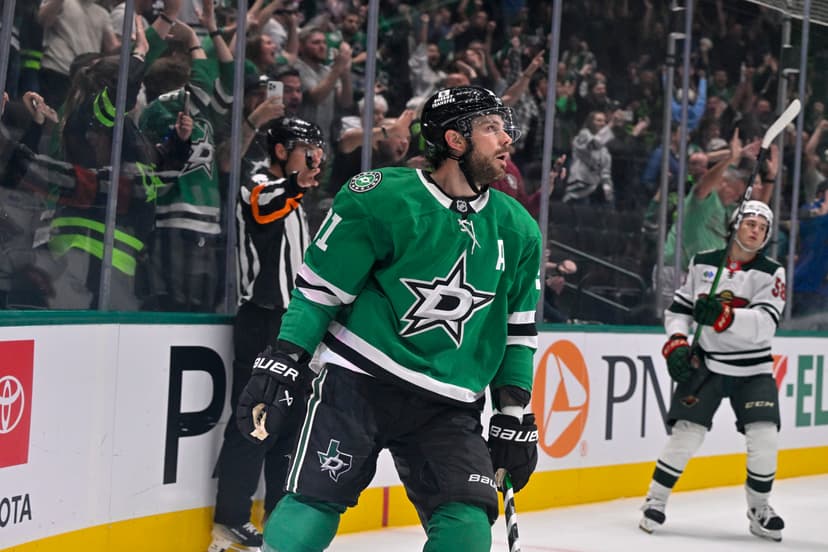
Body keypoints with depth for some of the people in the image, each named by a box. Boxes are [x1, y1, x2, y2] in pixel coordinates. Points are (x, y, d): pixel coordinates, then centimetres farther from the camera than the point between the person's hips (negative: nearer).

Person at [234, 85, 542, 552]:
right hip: (359, 380, -4)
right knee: (313, 507, -12)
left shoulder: (519, 232, 7)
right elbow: (320, 288, -4)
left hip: (447, 407, 4)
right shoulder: (382, 198, -9)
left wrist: (516, 410, 11)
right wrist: (283, 362, -10)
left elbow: (518, 328, 16)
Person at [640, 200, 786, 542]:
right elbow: (678, 309, 8)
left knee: (764, 439, -10)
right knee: (686, 434, -10)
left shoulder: (771, 273, -5)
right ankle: (656, 501, 5)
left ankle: (759, 509, 11)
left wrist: (723, 316, -35)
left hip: (753, 372, 0)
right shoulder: (703, 264, 2)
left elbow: (764, 325, -20)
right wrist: (676, 344, -9)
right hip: (706, 364, 0)